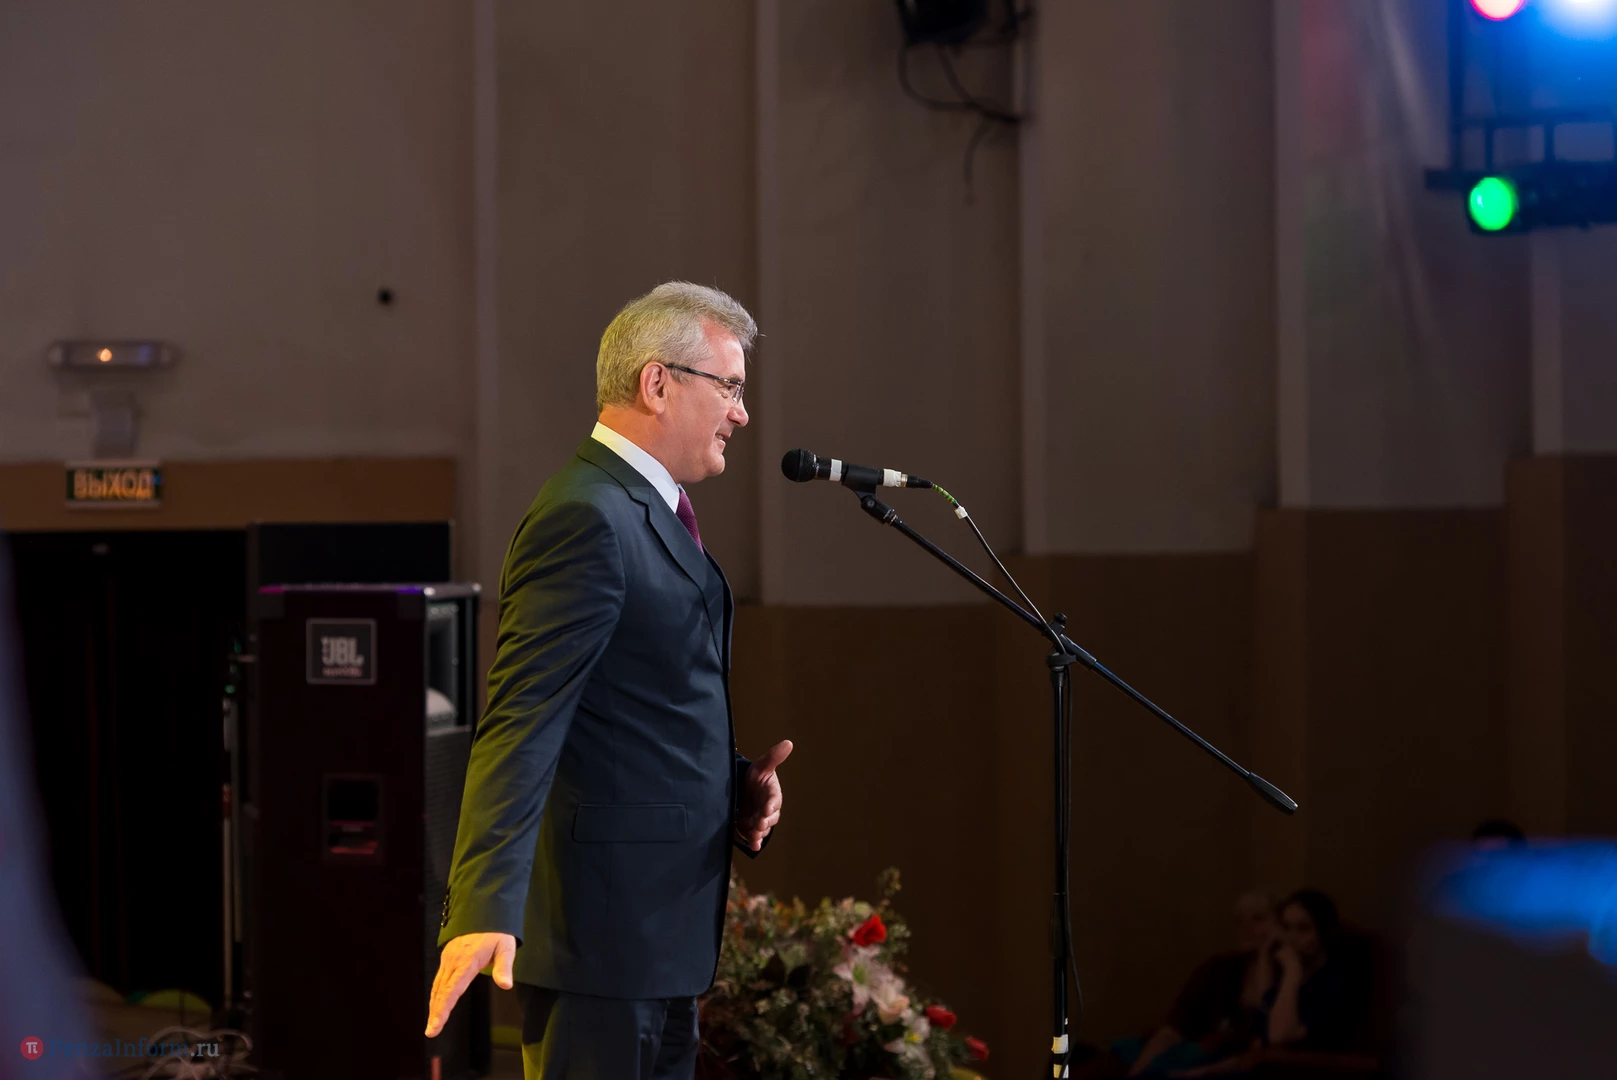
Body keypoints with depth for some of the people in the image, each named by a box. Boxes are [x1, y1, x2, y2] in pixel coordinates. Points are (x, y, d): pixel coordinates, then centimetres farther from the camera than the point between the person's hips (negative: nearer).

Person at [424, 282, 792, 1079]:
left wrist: (734, 783, 7)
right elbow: (521, 723, -25)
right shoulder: (588, 516, -16)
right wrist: (485, 911, -33)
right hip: (602, 924, -11)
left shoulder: (654, 510, 17)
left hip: (660, 936, 11)